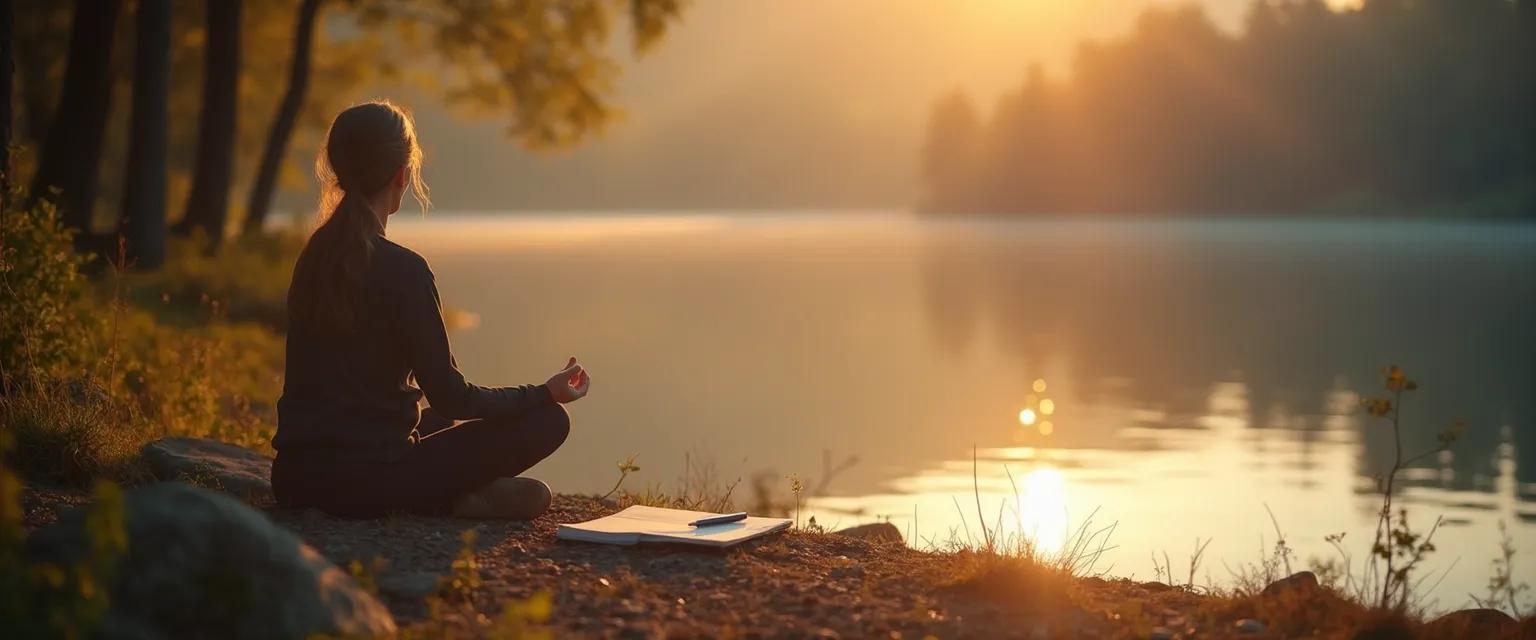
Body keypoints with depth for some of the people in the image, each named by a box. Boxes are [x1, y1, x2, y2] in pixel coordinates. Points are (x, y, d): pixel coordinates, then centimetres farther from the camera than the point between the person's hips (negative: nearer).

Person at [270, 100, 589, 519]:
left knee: (438, 422, 34)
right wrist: (545, 393, 3)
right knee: (547, 421, 0)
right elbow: (450, 396, -10)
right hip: (364, 483, -7)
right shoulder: (402, 270, -15)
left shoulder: (315, 255, 7)